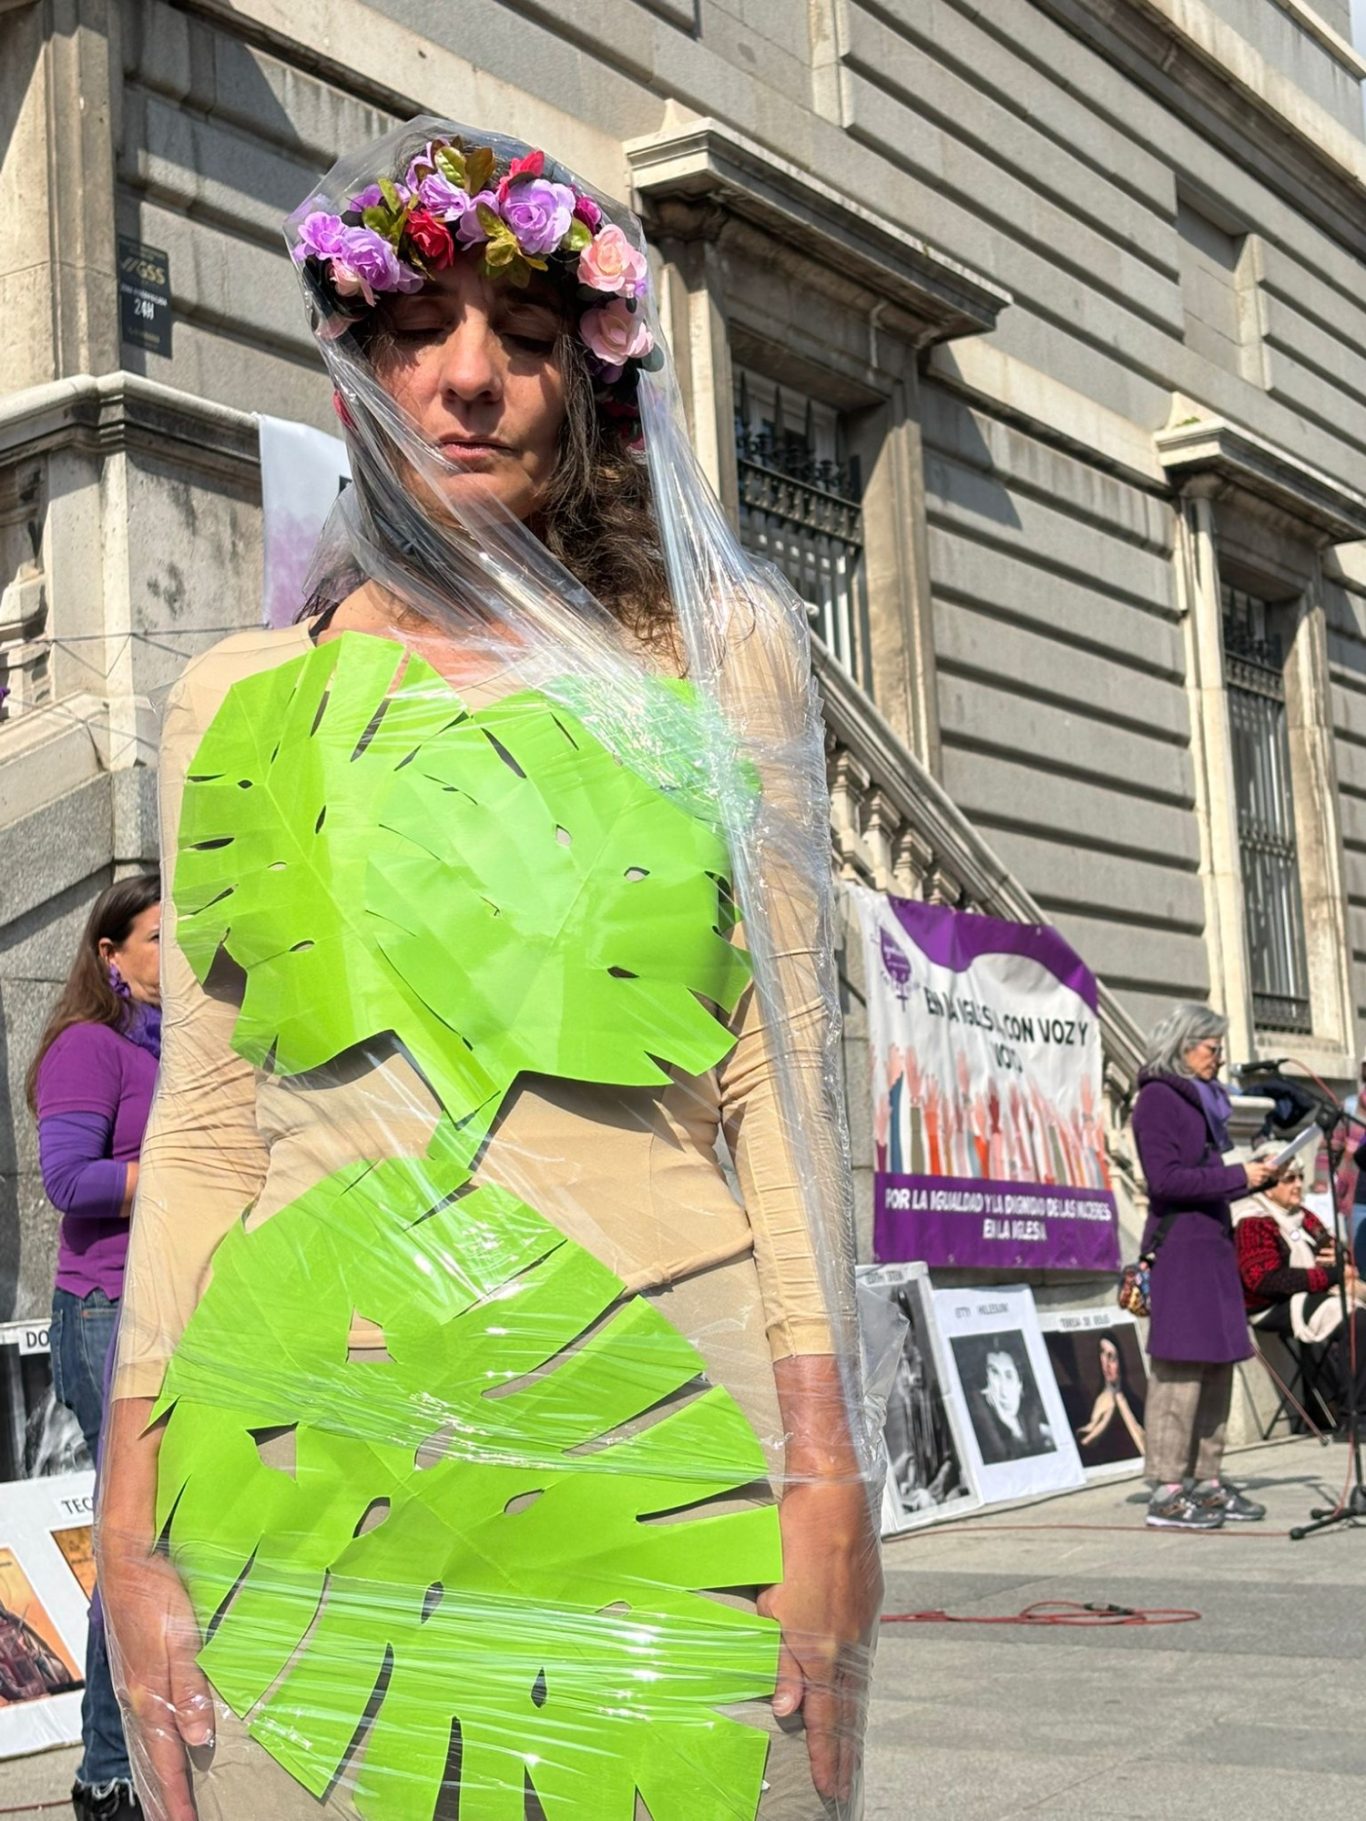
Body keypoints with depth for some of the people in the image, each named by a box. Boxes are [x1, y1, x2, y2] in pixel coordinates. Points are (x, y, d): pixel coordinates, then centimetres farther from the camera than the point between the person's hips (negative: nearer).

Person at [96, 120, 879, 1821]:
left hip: (655, 1469, -1)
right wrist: (129, 1515, 3)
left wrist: (829, 1468, -5)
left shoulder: (721, 652, 6)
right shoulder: (239, 702, 10)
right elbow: (201, 1125, 9)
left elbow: (784, 1083, 3)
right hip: (302, 1473, 2)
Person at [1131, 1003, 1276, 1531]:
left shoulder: (1201, 1099, 22)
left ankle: (1206, 1482, 14)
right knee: (1182, 1366, -10)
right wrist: (1238, 1177, -11)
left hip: (1212, 1242, 9)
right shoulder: (1157, 1099, -6)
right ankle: (1166, 1492, -8)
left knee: (1217, 1366, 8)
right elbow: (1167, 1179, -16)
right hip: (1180, 1244, -9)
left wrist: (1253, 1177, 9)